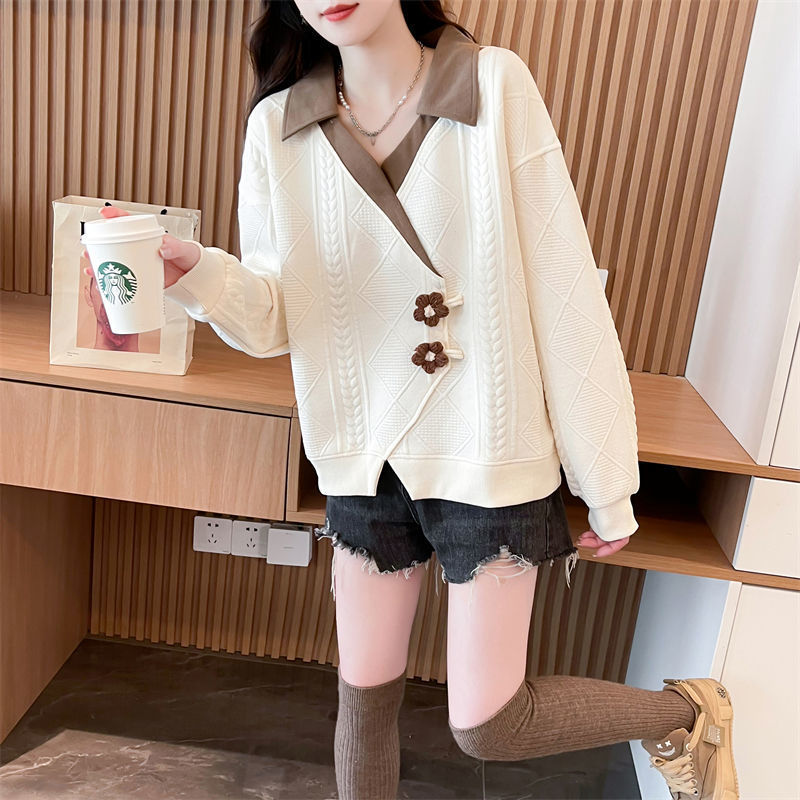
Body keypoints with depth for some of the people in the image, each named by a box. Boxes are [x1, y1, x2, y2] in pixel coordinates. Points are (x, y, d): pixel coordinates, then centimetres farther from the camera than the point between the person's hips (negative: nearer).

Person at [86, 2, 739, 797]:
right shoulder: (278, 127, 0)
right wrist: (201, 274, -24)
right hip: (367, 458, 4)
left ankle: (686, 715, 32)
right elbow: (273, 317, -1)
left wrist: (607, 484, -6)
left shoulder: (496, 85, -10)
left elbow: (564, 293, -10)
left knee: (486, 726, 4)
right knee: (365, 696, 15)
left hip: (490, 455, -3)